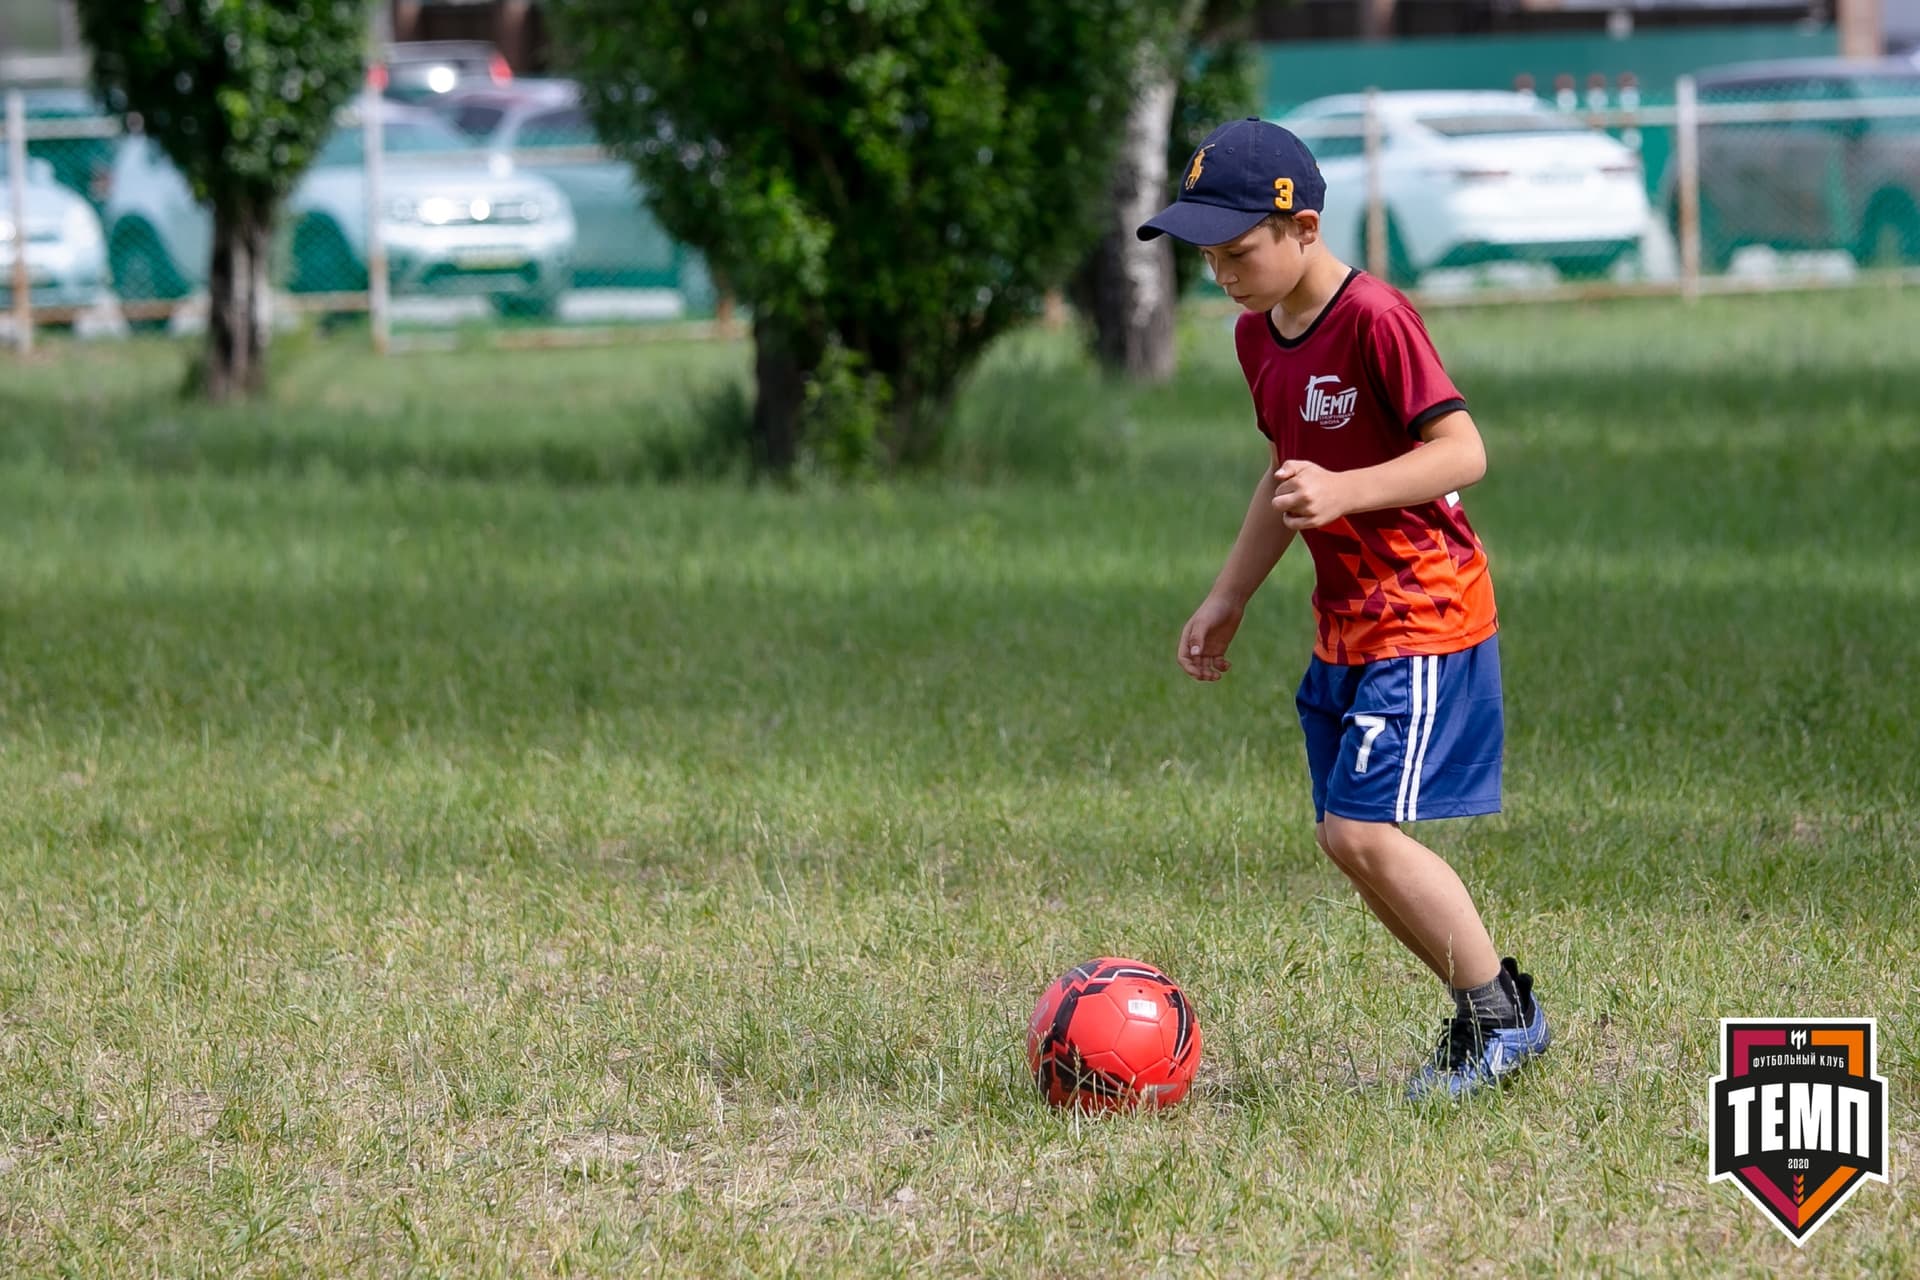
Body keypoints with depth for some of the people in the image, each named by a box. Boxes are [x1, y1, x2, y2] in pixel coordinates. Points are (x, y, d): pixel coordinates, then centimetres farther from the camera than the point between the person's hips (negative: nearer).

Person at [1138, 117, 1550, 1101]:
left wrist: (1344, 492, -32)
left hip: (1422, 612, -9)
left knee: (1362, 831, -16)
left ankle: (1503, 1018, -2)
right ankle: (1485, 1013, 17)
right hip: (1343, 624, 9)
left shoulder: (1375, 319, -18)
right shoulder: (1259, 334, 10)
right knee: (1347, 839, 6)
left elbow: (1462, 452, -21)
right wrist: (1229, 597, 22)